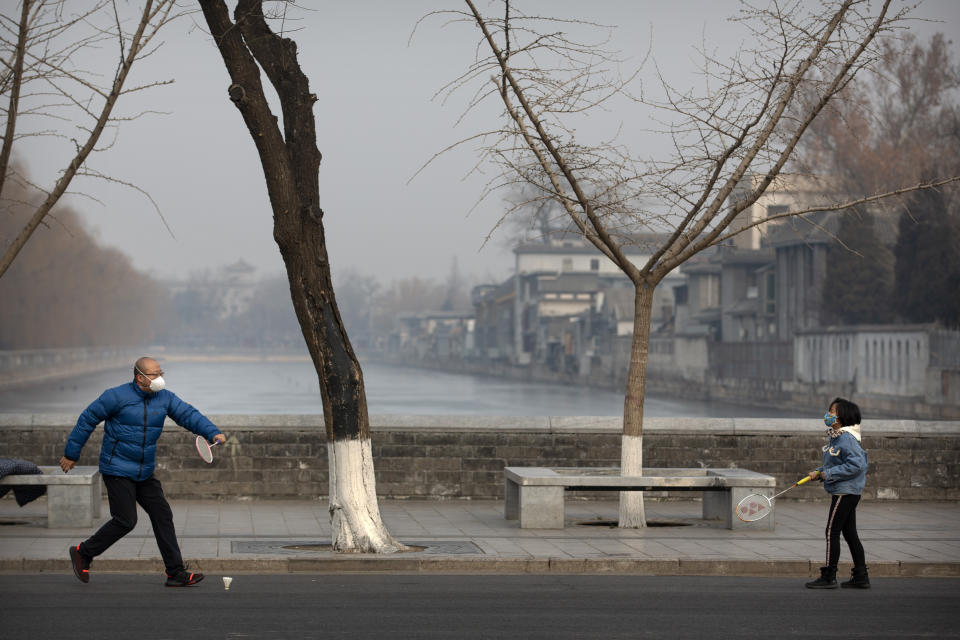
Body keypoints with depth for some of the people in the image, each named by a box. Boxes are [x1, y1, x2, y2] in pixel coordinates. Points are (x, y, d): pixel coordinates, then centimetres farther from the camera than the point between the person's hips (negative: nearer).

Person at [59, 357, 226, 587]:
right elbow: (87, 419, -5)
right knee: (126, 521, -11)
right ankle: (83, 552, 8)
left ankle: (176, 573, 6)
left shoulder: (164, 398, 4)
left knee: (162, 516, 3)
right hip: (117, 470, -7)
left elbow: (188, 414, -1)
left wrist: (212, 432, -20)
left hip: (145, 473, 7)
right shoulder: (117, 397, -12)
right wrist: (71, 454, -2)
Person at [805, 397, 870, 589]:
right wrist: (819, 472, 8)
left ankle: (829, 577, 0)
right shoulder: (836, 437, 12)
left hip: (845, 492, -10)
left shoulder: (846, 438, -18)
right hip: (845, 492, 10)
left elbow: (856, 464, -26)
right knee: (850, 533, 12)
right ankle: (861, 577, 16)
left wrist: (829, 474, -21)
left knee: (832, 532, -5)